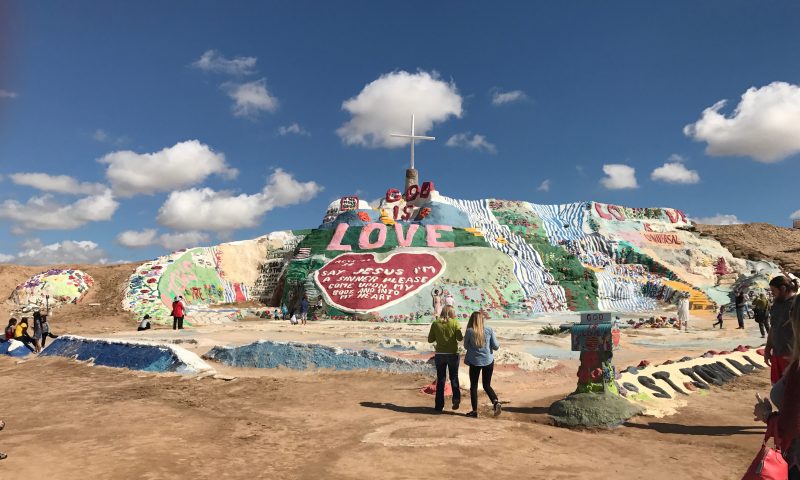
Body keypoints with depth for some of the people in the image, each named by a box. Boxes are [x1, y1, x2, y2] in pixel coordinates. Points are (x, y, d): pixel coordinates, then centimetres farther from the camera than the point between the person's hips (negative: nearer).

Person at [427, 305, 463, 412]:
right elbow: (460, 338, -10)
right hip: (453, 354, -1)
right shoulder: (455, 323, -8)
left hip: (440, 354, 1)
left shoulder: (435, 323, -2)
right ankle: (456, 398, -5)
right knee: (454, 377, 15)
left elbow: (430, 339, -1)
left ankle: (439, 405, 12)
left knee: (440, 379, 12)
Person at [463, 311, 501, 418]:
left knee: (473, 386, 11)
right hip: (488, 361, 2)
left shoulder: (469, 331, -9)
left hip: (475, 362, -2)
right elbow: (496, 346, 1)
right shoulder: (489, 330, -4)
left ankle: (475, 411, 12)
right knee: (487, 385, 16)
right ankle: (496, 401, -8)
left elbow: (465, 346, 3)